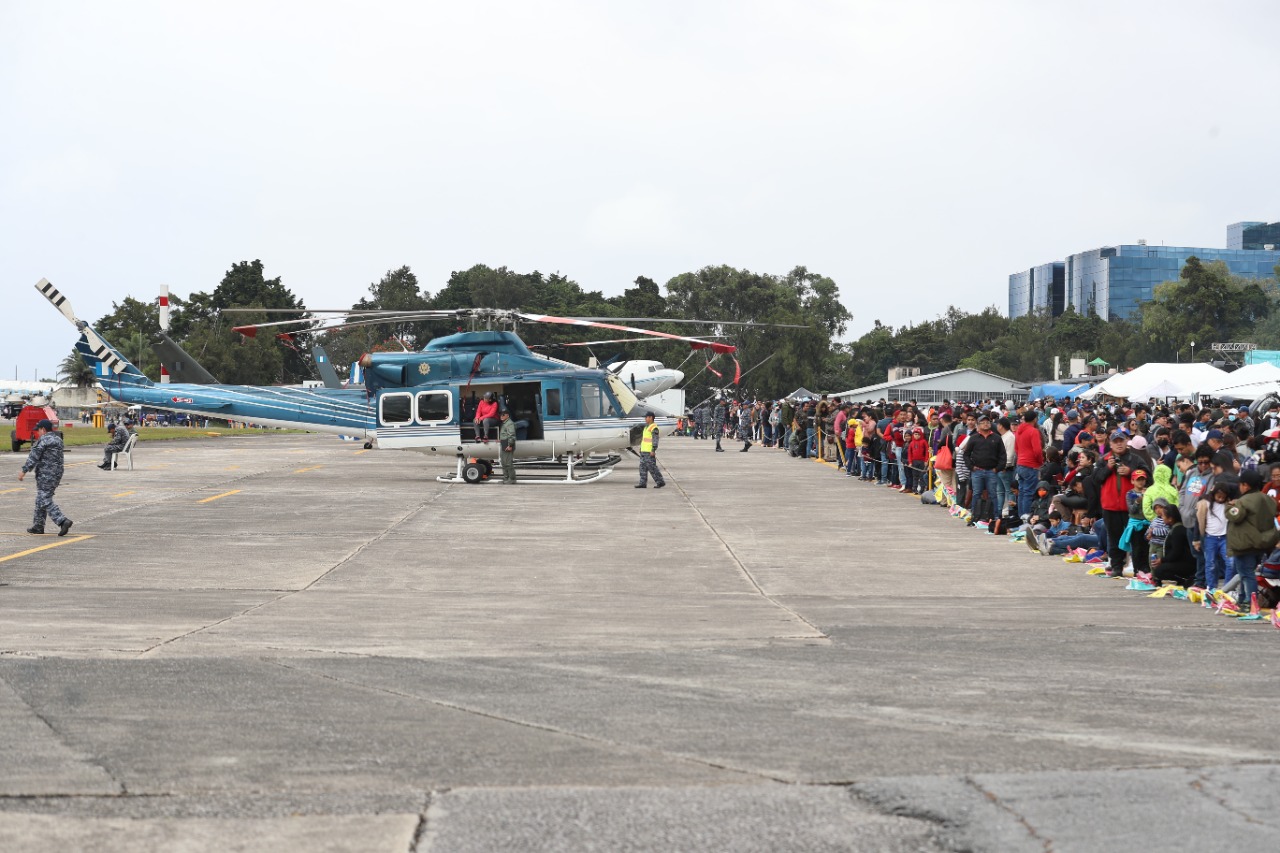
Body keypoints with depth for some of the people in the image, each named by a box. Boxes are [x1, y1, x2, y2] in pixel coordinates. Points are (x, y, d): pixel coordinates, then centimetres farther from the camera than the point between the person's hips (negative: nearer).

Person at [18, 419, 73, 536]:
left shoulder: (43, 440, -13)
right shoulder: (58, 439, 14)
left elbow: (33, 457, -15)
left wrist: (23, 471, -10)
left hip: (45, 475, -9)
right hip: (57, 473, 9)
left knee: (45, 502, -9)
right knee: (41, 500, 17)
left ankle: (63, 521, -22)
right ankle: (38, 526, 21)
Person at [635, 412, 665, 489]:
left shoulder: (653, 427, -12)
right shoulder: (647, 427, 19)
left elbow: (655, 440, -18)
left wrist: (653, 450, -23)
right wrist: (641, 449, 23)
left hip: (649, 452, -10)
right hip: (644, 451, 10)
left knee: (652, 467, -8)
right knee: (643, 467, 7)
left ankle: (660, 482, -2)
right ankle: (643, 483, 8)